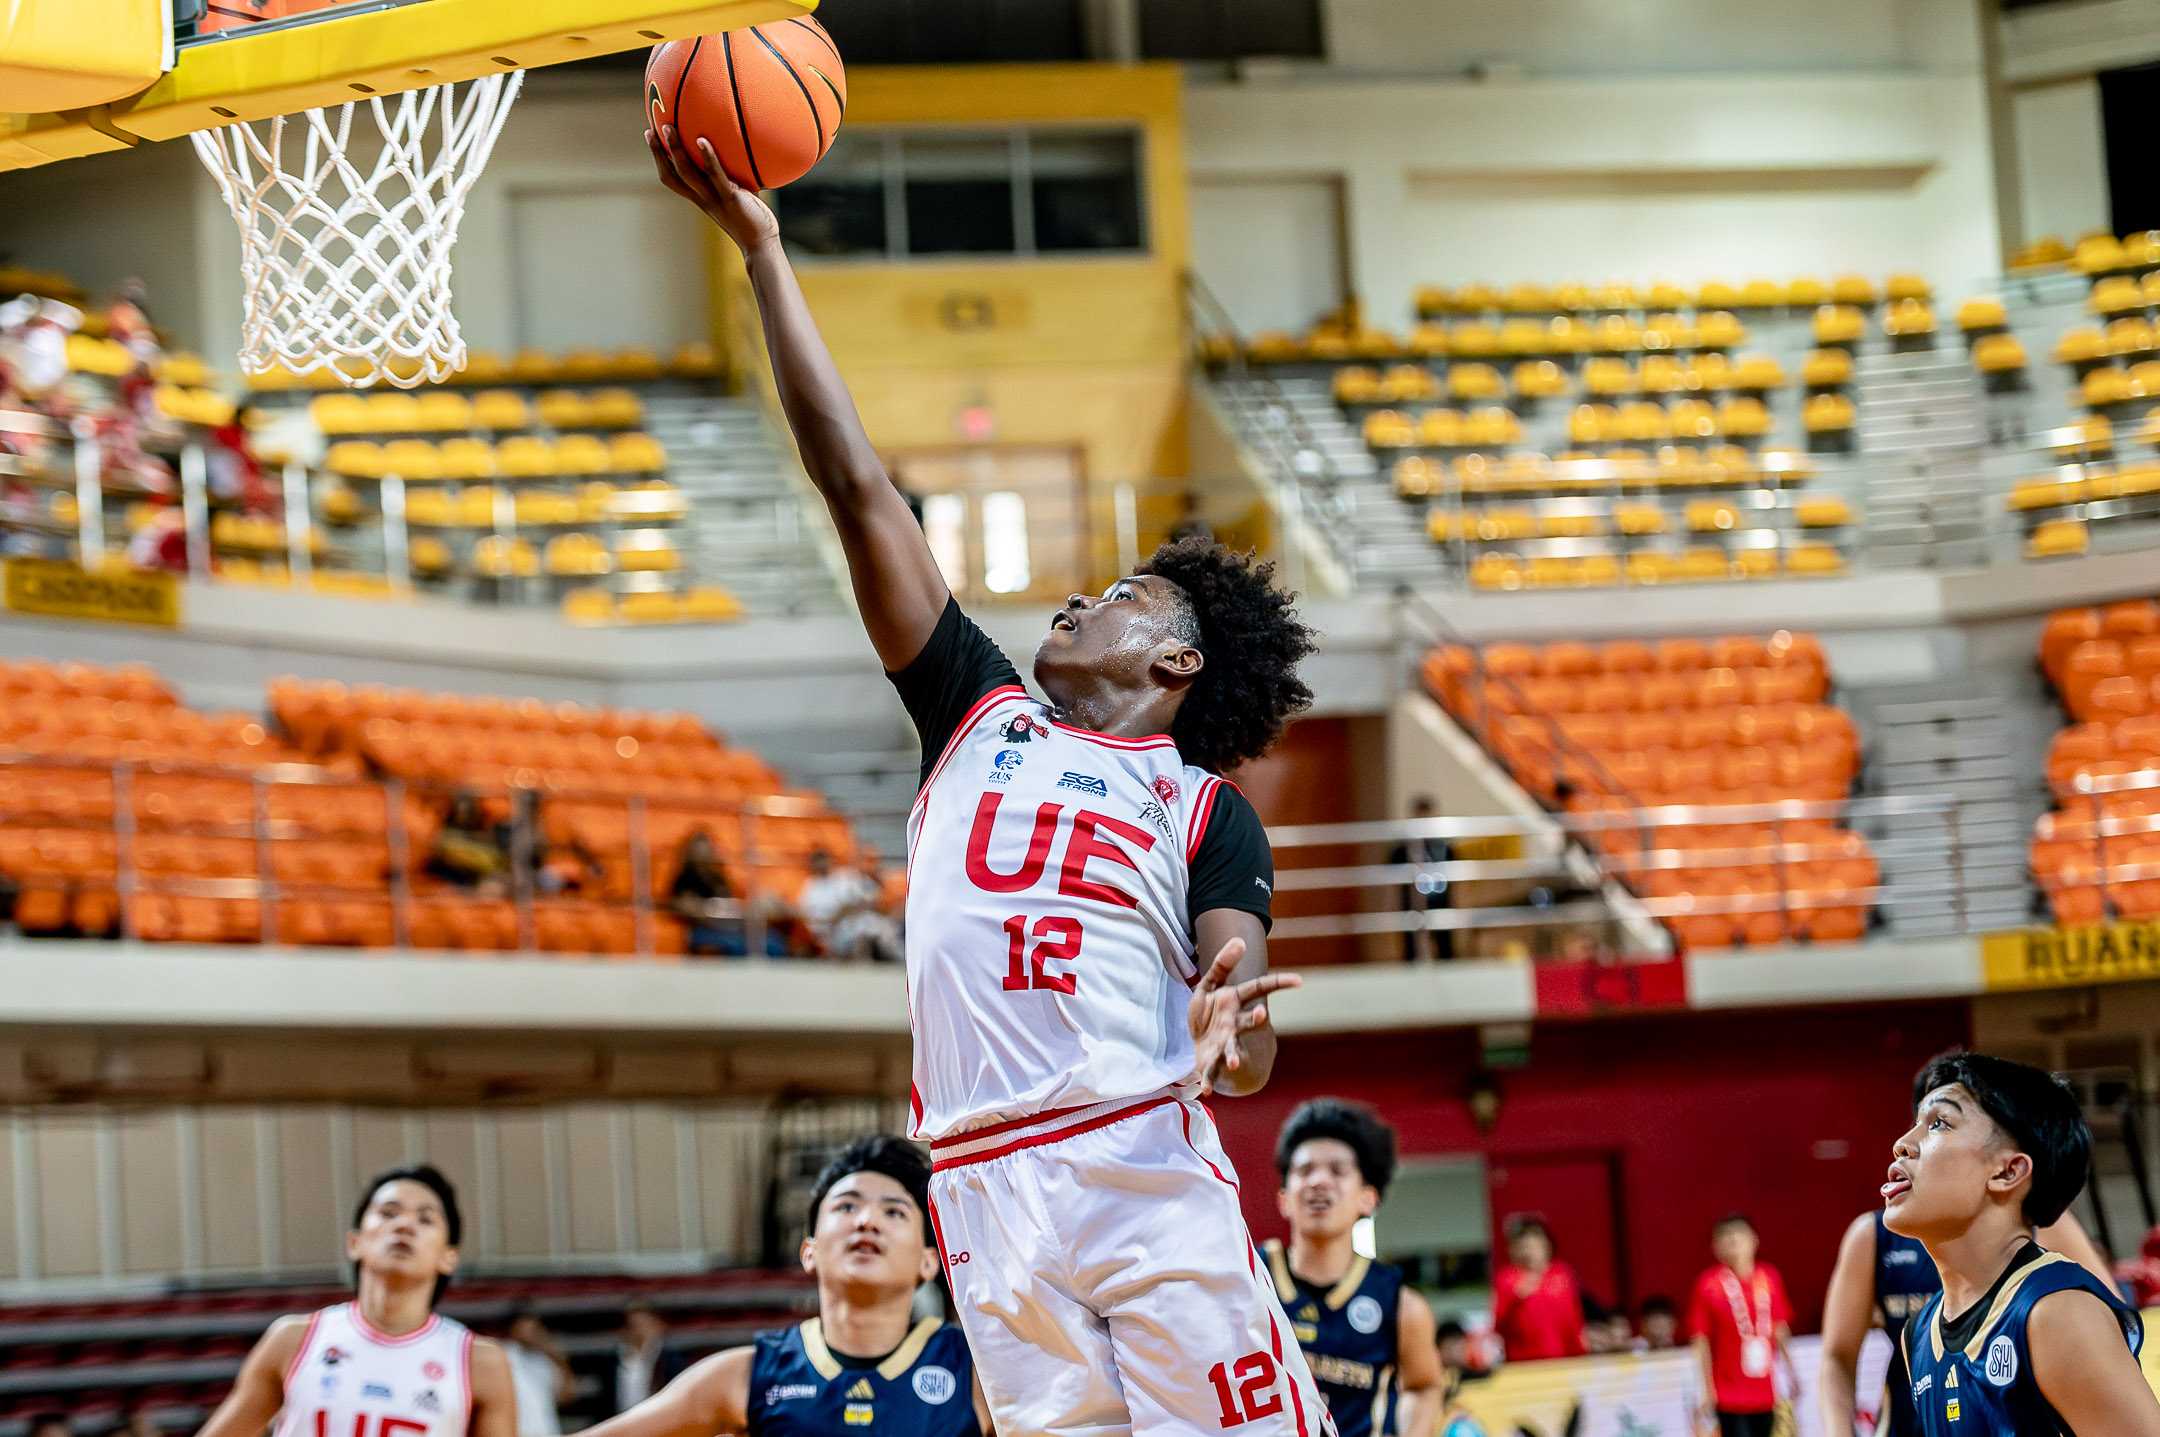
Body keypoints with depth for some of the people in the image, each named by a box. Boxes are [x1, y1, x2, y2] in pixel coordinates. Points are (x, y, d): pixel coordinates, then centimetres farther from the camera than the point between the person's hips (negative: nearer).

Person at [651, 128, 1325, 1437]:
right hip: (987, 1191, 3)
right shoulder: (981, 718, 20)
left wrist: (1229, 1038, -26)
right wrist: (761, 249, 13)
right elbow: (857, 484, 16)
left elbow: (1250, 1054, 0)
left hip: (1147, 1168, -3)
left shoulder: (1206, 809, 12)